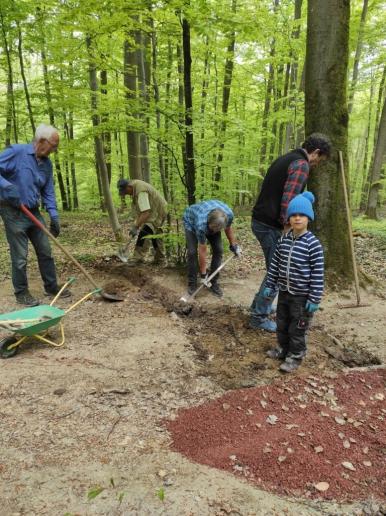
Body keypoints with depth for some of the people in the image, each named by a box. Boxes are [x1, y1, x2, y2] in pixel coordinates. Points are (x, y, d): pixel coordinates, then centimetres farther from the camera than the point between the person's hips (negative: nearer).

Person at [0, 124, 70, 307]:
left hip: (34, 213, 7)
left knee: (45, 251, 11)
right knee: (20, 257, 0)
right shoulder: (17, 152, -14)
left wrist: (54, 216, -1)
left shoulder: (47, 163, 5)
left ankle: (51, 287, 26)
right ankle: (21, 293, 16)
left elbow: (48, 192, 8)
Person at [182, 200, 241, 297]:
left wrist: (233, 245, 3)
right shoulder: (201, 225, -44)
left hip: (211, 222, 4)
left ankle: (213, 282, 5)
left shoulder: (229, 214, -35)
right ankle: (192, 283, 1)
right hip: (191, 221, -4)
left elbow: (228, 227, -7)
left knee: (218, 250, -8)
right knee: (192, 252, -17)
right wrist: (203, 274, -25)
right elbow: (202, 251, -33)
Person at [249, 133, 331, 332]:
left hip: (260, 220, 10)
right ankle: (259, 317, 11)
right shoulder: (301, 164, -13)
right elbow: (288, 201, -23)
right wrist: (286, 228, -16)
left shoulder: (286, 159, 18)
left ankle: (259, 303, 34)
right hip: (270, 226, -10)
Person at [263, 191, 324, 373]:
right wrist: (269, 286, 10)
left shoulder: (313, 244, -17)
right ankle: (283, 349, 40)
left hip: (302, 296, -6)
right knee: (281, 324, 20)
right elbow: (275, 264, 9)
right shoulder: (283, 240, 0)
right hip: (284, 291, 6)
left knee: (297, 329, 8)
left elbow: (318, 273, -15)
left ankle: (295, 357, 25)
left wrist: (314, 298, -15)